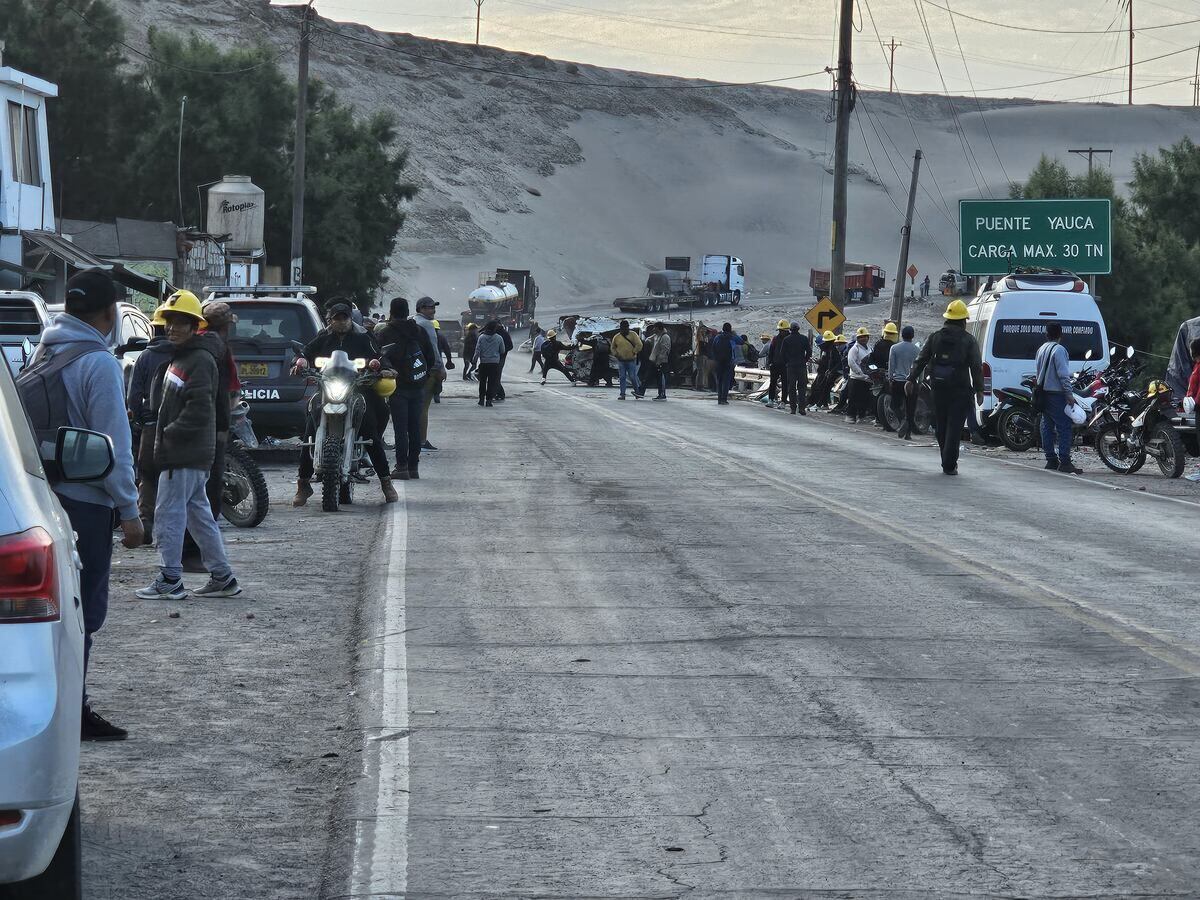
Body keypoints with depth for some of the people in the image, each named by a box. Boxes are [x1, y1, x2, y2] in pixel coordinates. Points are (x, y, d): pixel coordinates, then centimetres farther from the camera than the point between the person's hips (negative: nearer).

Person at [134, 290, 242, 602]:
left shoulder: (200, 361, -15)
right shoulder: (180, 357, 17)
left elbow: (199, 410, -23)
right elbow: (162, 402, 25)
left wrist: (170, 434, -14)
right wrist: (165, 436, 13)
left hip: (185, 456, -10)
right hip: (192, 455, 10)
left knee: (169, 513, -6)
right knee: (198, 513, 13)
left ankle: (170, 581, -2)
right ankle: (222, 578, 18)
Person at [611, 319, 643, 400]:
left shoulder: (633, 335, -2)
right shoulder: (617, 337, 6)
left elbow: (639, 345, -6)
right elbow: (613, 348, 17)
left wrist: (633, 353, -10)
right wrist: (616, 354, 2)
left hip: (631, 360, -3)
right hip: (621, 361, 3)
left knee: (632, 377, -2)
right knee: (622, 378, 2)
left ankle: (637, 391, 17)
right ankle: (622, 394, 5)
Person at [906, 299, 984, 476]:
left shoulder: (935, 337, 7)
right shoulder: (969, 341, -3)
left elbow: (920, 360, 6)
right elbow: (976, 367, -7)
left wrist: (911, 379, 7)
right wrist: (979, 390, -4)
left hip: (939, 388, 4)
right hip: (960, 391, -4)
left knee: (941, 427, 14)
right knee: (954, 427, -4)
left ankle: (947, 461, 22)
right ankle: (949, 465, -9)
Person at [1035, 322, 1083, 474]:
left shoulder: (1041, 349, 14)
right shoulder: (1059, 349, -13)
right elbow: (1063, 374, -19)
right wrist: (1069, 394, -17)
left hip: (1043, 393, 9)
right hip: (1056, 393, -9)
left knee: (1047, 427, 11)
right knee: (1065, 427, -10)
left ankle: (1050, 459, 13)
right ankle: (1064, 462, -16)